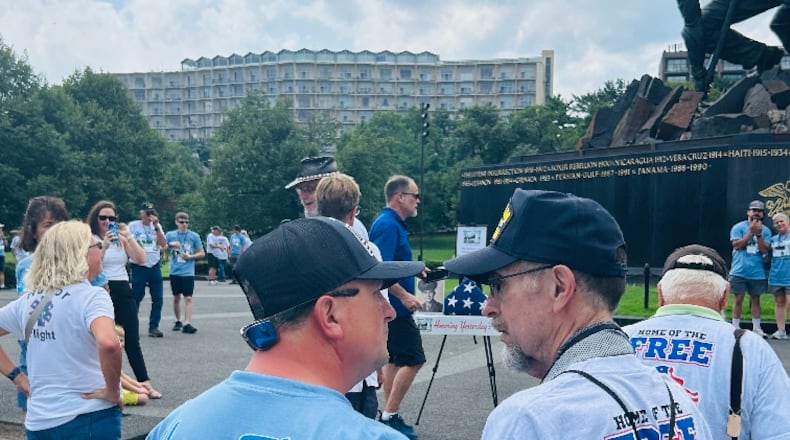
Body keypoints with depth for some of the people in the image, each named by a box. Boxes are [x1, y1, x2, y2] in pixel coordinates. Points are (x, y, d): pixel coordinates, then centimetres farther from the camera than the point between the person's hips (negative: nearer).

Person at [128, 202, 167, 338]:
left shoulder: (157, 226, 8)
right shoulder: (133, 226, -1)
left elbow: (163, 244, -3)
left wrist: (156, 226, -10)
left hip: (155, 266, 4)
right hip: (139, 267, -3)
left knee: (157, 299, 1)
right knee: (136, 298, 1)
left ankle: (153, 327, 9)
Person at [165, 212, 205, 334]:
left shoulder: (194, 236, 0)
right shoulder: (170, 235, 4)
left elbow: (202, 253, 4)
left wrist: (190, 256, -11)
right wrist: (170, 244, -11)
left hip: (188, 273, -2)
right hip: (175, 272, 2)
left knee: (188, 298, -9)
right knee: (176, 298, 12)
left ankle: (187, 324, -13)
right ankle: (178, 321, 26)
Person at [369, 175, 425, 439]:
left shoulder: (393, 224, 13)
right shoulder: (387, 225, -18)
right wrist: (404, 295, -26)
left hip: (392, 306, 11)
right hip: (395, 306, -11)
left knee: (394, 360, 14)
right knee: (413, 360, -7)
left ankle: (389, 416, 20)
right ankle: (390, 417, -2)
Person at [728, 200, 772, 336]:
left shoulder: (765, 230, 7)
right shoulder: (738, 227, 0)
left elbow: (765, 249, -3)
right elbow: (737, 245, -11)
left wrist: (758, 234, -15)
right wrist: (751, 231, -13)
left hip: (757, 272, 2)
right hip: (740, 271, -2)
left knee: (755, 299, 8)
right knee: (739, 299, 0)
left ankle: (756, 328, 15)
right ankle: (735, 327, 6)